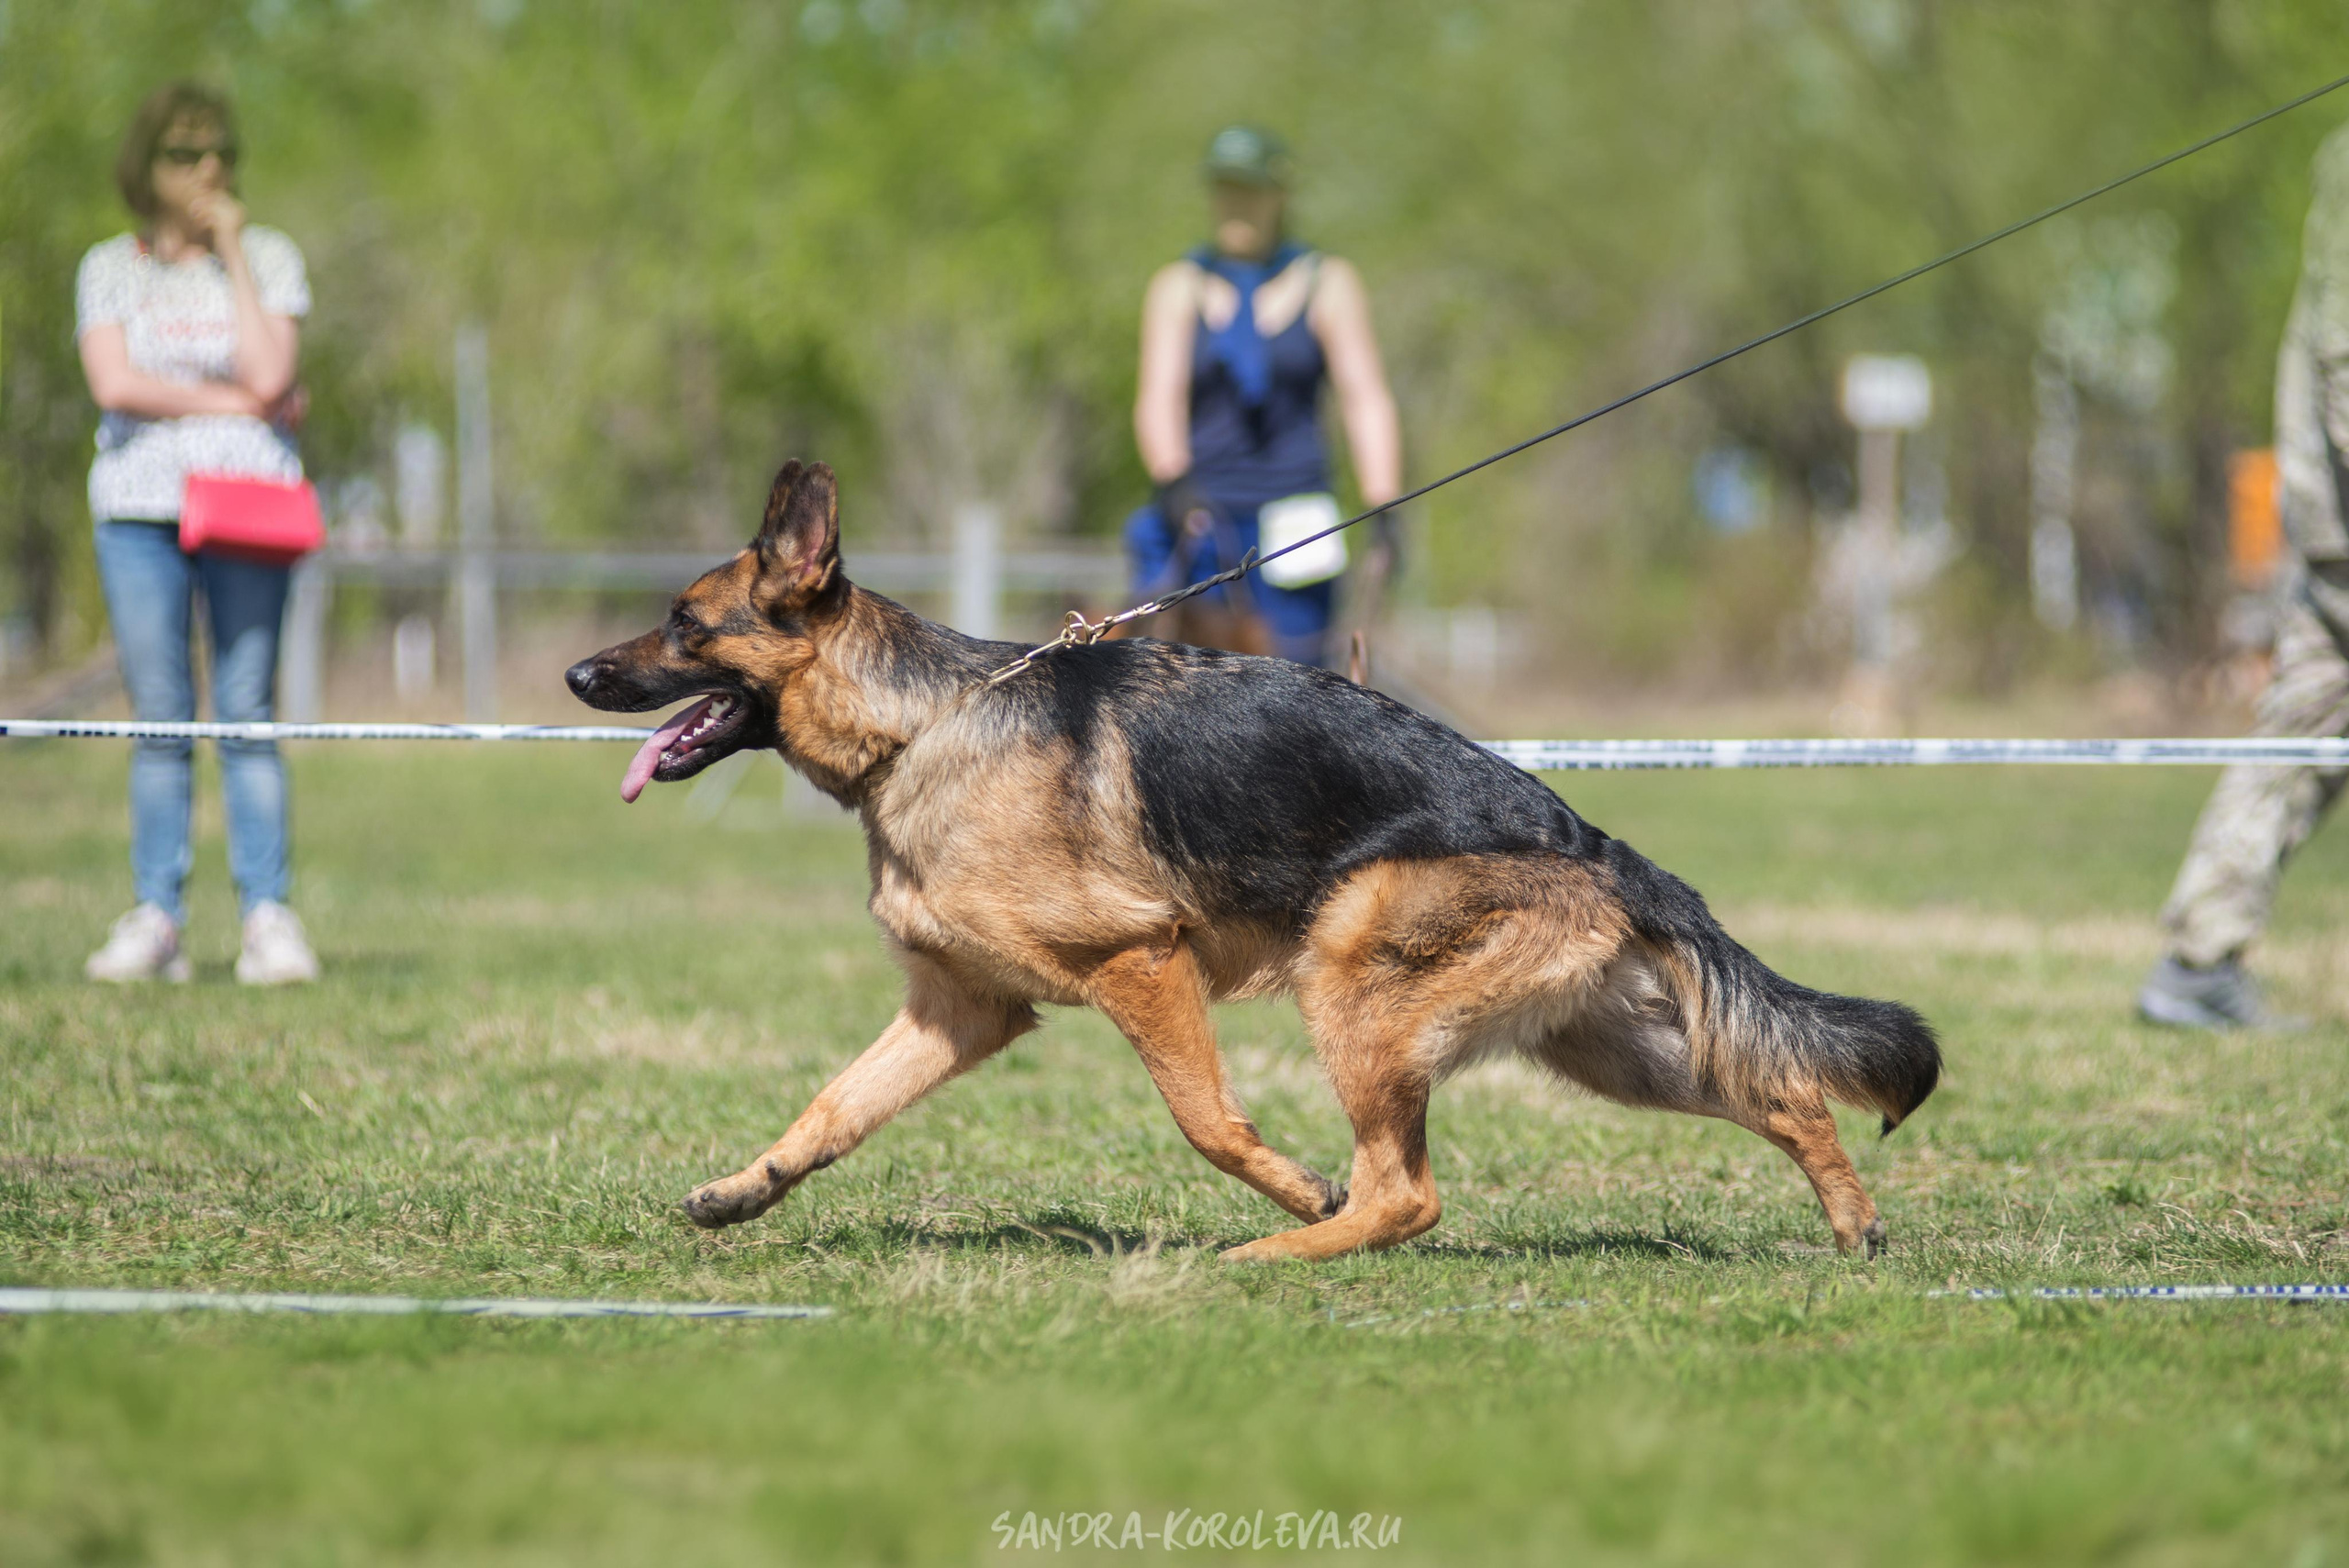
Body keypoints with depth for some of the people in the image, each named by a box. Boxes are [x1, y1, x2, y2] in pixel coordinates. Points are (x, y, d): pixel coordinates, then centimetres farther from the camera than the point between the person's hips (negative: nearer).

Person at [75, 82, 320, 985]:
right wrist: (238, 403, -6)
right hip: (140, 505, 1)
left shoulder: (267, 258, 9)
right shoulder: (110, 268, 9)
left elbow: (268, 373, -6)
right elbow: (115, 385, -5)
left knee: (246, 715, -7)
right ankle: (155, 921, 0)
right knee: (158, 721, -2)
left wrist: (232, 254, -4)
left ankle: (268, 918, -8)